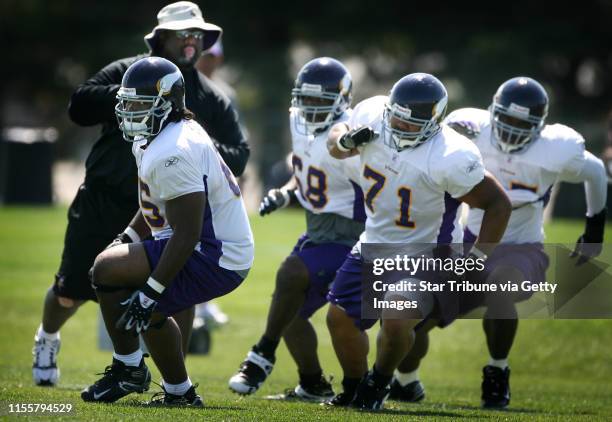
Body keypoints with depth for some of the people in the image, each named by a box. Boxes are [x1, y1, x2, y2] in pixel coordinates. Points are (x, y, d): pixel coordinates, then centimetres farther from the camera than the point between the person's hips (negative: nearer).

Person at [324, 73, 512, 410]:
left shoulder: (451, 159, -30)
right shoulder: (373, 116, -15)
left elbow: (498, 204, -19)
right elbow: (336, 141, 7)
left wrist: (477, 258, -23)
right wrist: (345, 140, -17)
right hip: (374, 243, 6)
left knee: (396, 320, -26)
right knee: (340, 318, 10)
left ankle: (379, 384, 4)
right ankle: (354, 389, 35)